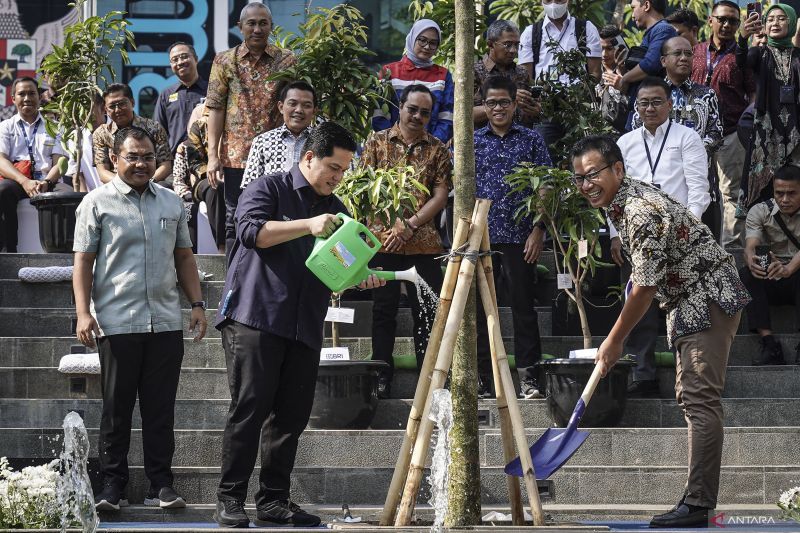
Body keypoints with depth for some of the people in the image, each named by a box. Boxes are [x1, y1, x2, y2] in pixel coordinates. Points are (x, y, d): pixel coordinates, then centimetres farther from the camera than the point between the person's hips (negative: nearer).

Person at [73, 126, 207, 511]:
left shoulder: (171, 203, 14)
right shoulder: (97, 203, 1)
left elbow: (184, 256, 20)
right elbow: (83, 262, -1)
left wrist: (197, 304, 11)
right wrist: (83, 312, -10)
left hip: (166, 322, 3)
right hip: (117, 323, -3)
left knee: (161, 409, 5)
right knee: (117, 410, 2)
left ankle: (161, 485, 10)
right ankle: (112, 486, 8)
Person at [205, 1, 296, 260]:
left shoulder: (287, 61, 5)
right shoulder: (225, 61, 5)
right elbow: (216, 109, 2)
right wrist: (213, 155, -6)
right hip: (236, 156, 0)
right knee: (235, 222, 4)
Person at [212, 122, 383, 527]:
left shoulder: (336, 210, 21)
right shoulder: (270, 189, 2)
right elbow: (252, 230, -15)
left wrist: (361, 278, 2)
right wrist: (308, 225, -21)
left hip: (304, 327, 7)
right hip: (255, 317, -6)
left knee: (292, 415, 3)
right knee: (250, 409, -10)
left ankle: (273, 501, 10)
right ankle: (229, 500, -6)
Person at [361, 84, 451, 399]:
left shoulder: (437, 150, 9)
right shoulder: (378, 142, 6)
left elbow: (440, 196, 2)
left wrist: (410, 225, -11)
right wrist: (392, 225, -10)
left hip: (423, 242, 1)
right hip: (382, 239, -1)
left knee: (427, 312, 1)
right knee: (384, 311, 4)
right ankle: (382, 379, 10)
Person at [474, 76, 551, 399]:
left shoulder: (531, 141, 7)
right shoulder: (471, 142, 10)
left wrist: (538, 231, -4)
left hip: (519, 236, -1)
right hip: (479, 236, 1)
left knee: (523, 306, -1)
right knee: (480, 307, 3)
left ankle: (527, 376, 2)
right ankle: (482, 377, 8)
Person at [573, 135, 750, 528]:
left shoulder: (641, 214, -25)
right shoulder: (618, 201, 7)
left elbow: (645, 289, -21)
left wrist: (614, 342, -10)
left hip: (709, 300, -11)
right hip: (689, 303, 11)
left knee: (700, 400, -16)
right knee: (690, 397, 13)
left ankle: (698, 507, -21)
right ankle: (698, 499, 17)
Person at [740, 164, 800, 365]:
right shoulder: (760, 211, 0)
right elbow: (750, 246, -16)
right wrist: (751, 260, -42)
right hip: (771, 283, 3)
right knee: (744, 275, -28)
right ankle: (768, 343, -33)